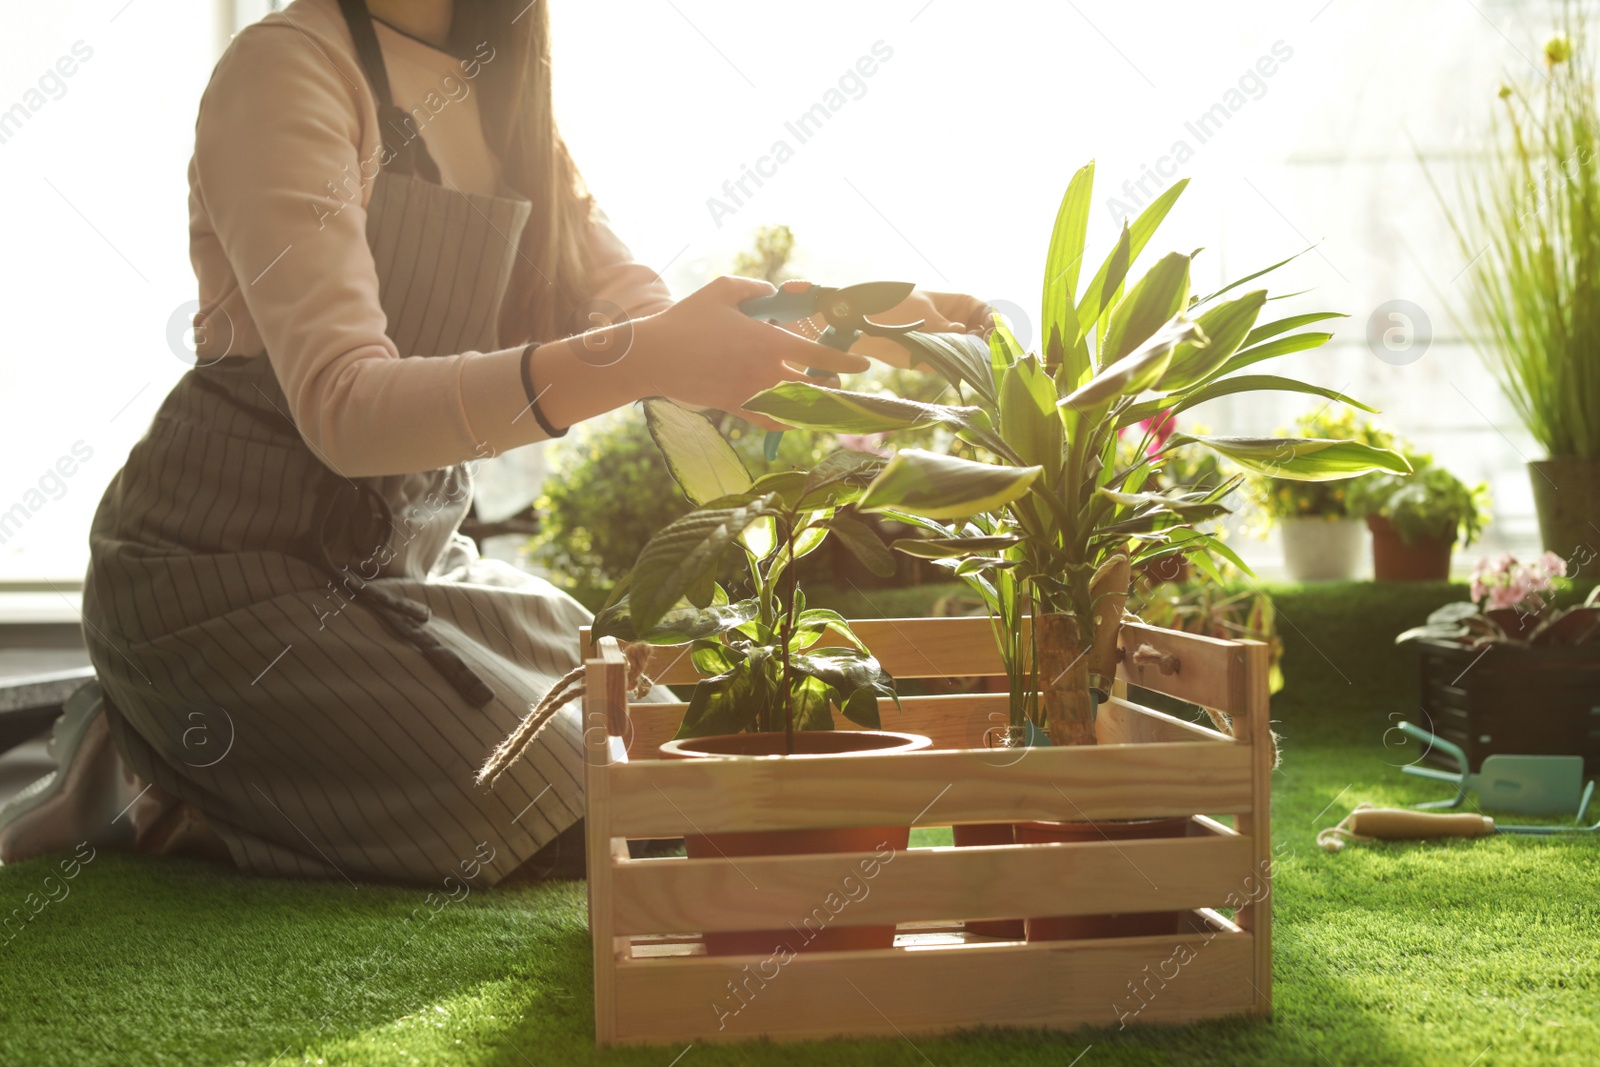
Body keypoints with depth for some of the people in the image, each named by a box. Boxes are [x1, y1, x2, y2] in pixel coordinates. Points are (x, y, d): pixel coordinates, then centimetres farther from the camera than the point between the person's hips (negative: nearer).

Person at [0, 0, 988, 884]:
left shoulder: (504, 91, 5)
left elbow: (640, 304, 1)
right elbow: (344, 408, -30)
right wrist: (635, 360, -43)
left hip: (406, 558, 8)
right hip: (225, 563, -8)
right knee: (566, 820, -14)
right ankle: (159, 789, 3)